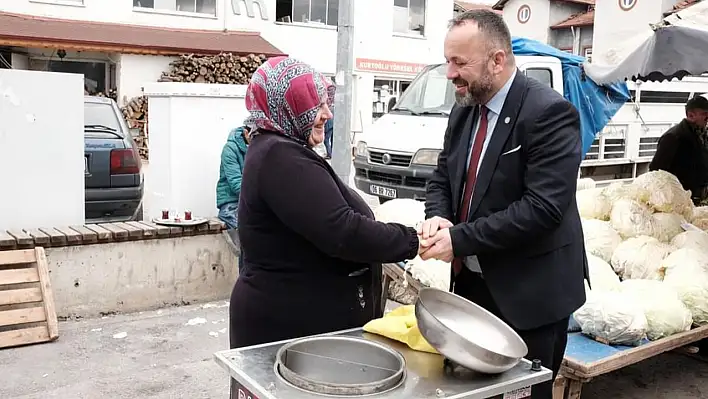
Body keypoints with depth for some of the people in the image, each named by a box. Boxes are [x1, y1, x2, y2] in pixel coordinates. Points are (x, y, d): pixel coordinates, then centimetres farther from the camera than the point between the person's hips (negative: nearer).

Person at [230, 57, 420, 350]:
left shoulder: (278, 151, 14)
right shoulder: (281, 157, -20)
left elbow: (326, 223, 15)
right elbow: (341, 231, -26)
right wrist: (412, 241, -15)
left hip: (306, 317, 10)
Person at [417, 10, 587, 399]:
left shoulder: (548, 112, -19)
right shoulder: (464, 110, 6)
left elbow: (543, 206, -25)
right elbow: (441, 179, 13)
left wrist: (459, 239, -24)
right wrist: (438, 217, -10)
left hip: (528, 292, -7)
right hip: (471, 281, 7)